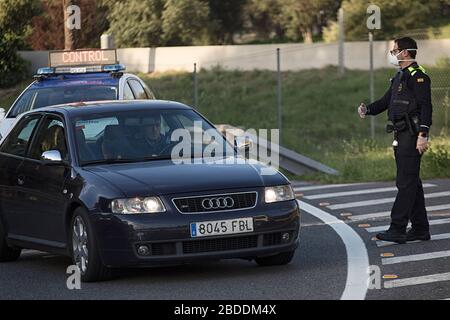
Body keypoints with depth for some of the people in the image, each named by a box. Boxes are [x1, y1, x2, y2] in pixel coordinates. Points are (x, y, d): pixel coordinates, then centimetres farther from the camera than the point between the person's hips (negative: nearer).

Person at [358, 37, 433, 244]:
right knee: (411, 181, 13)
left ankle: (397, 229, -13)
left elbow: (426, 107, -18)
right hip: (401, 136, 10)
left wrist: (423, 135, -24)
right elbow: (386, 101, 23)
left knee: (406, 182, -10)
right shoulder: (399, 77, 20)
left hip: (412, 136, -10)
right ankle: (420, 229, 18)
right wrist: (367, 109, 4)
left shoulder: (417, 76, -12)